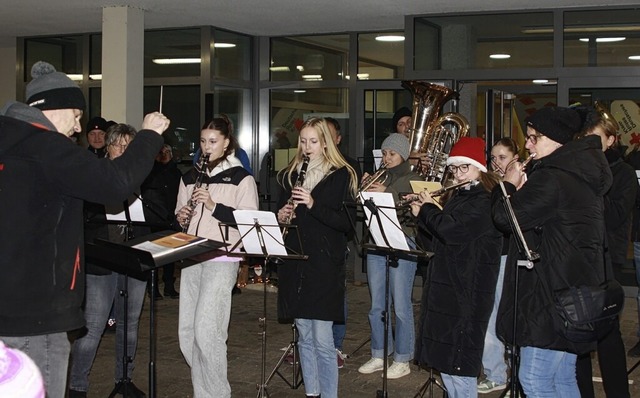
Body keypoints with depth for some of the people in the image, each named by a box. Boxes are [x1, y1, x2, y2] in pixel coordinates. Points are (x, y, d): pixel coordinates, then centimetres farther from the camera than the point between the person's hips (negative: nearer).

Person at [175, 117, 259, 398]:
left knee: (207, 329, -14)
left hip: (222, 259, -6)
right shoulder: (190, 176, 15)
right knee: (187, 331, 7)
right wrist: (181, 218, -1)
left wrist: (213, 206, -18)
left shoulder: (241, 177, -3)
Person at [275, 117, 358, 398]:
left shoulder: (341, 176, -2)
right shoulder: (289, 175, 12)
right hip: (294, 262, 5)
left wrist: (313, 205, -20)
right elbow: (279, 212, 18)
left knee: (322, 338, -6)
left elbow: (348, 222, -9)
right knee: (304, 336, 11)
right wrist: (281, 216, -5)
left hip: (325, 262, -5)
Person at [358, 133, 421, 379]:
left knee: (400, 306, -3)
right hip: (376, 245, 6)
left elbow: (411, 212, -14)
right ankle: (379, 356, 22)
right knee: (377, 305, 11)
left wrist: (388, 194, -23)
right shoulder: (378, 179, 15)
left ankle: (402, 360, 7)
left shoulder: (414, 181, 0)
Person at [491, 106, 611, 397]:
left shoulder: (552, 179, -19)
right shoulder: (581, 175, 14)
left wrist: (509, 185, 0)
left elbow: (507, 217, -18)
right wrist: (522, 190, 7)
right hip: (574, 294, 11)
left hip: (552, 295, -11)